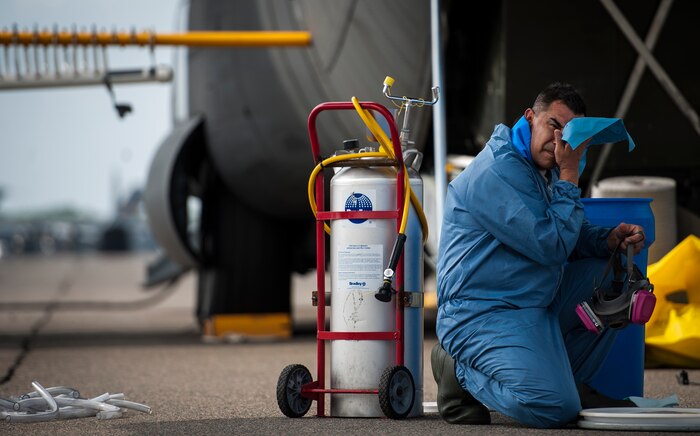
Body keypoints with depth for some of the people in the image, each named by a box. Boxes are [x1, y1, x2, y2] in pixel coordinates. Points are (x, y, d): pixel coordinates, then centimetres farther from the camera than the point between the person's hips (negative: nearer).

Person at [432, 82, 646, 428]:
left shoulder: (546, 169, 13)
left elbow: (570, 236, 21)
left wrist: (609, 239, -1)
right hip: (482, 314, -10)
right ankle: (461, 372, -1)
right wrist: (569, 175, -16)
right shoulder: (496, 173, -19)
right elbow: (552, 247, -21)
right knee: (555, 409, -26)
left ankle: (569, 382, 9)